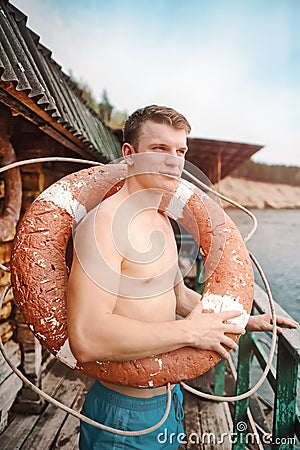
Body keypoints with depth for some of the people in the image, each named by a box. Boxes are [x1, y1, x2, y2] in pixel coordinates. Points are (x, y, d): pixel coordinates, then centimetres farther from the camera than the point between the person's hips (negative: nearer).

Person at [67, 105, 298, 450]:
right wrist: (190, 332, -25)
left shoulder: (161, 222, 6)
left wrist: (246, 322, 11)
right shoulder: (106, 221, -24)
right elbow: (86, 338, -33)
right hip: (125, 415, -8)